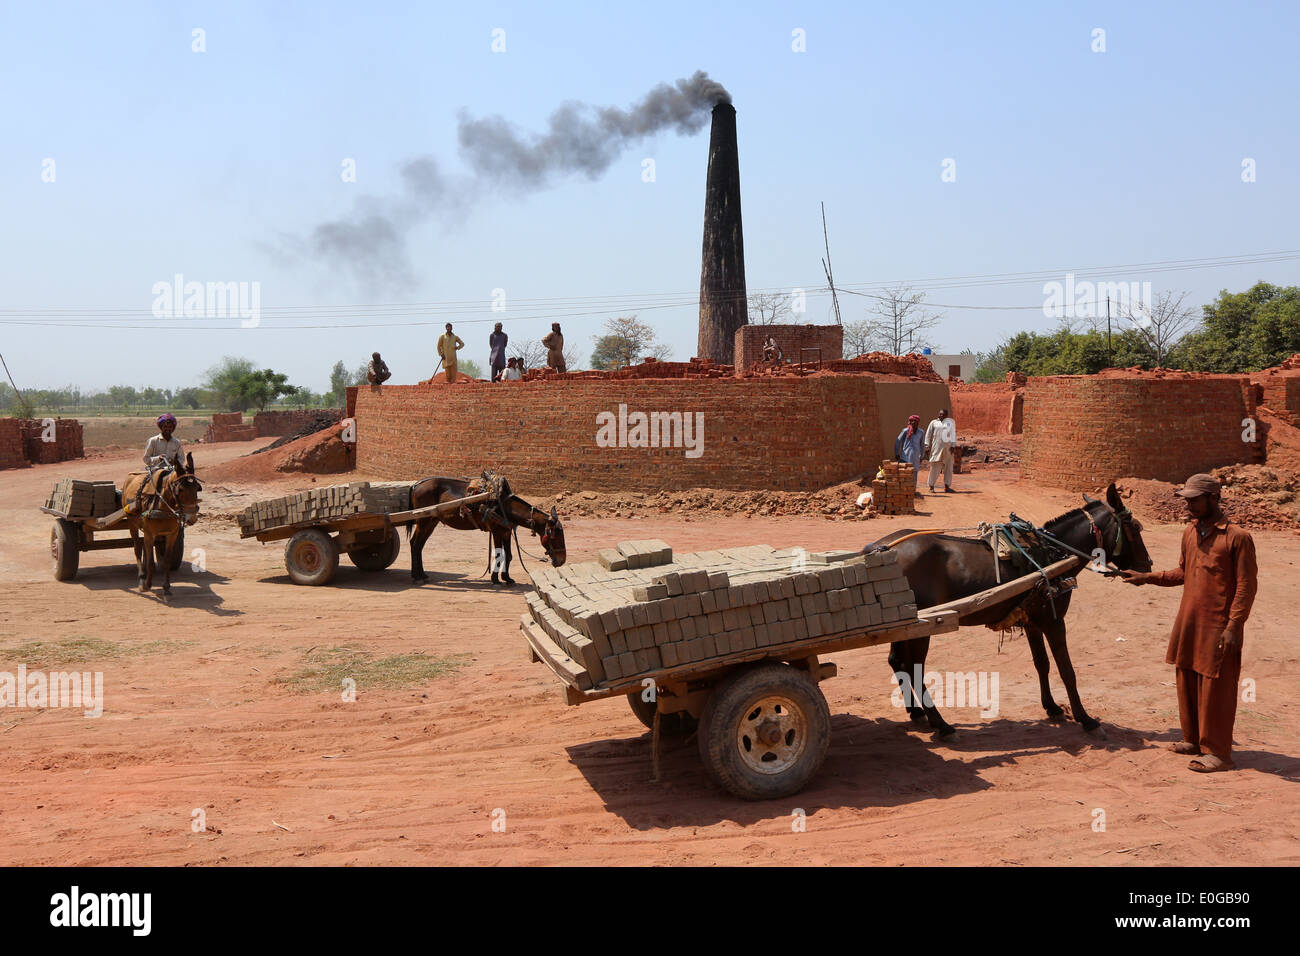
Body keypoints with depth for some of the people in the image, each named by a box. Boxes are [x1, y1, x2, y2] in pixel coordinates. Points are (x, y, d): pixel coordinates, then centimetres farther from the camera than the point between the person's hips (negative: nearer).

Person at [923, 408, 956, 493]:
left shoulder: (951, 422, 9)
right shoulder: (934, 423, 6)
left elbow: (953, 434, 9)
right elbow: (928, 435, 9)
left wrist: (952, 446, -1)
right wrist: (927, 447, 4)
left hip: (947, 447, 2)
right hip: (936, 447, -2)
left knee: (948, 467, 3)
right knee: (934, 467, -2)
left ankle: (947, 486, 11)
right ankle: (931, 487, 4)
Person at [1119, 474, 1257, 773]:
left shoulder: (1237, 538, -13)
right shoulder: (1190, 533, 10)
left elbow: (1246, 586, -13)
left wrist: (1233, 626, -18)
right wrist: (1147, 577, 12)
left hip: (1218, 627, -7)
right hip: (1188, 623, 8)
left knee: (1215, 688, -1)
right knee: (1187, 682, 15)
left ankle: (1218, 752, 9)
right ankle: (1194, 739, 30)